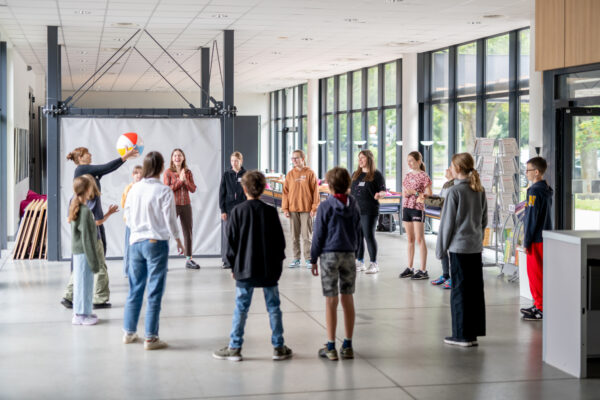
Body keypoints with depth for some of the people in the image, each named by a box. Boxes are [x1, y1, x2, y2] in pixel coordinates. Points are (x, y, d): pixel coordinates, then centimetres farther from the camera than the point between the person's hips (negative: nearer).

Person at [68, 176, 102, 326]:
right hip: (83, 253, -9)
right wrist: (94, 260, -14)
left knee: (80, 282, 16)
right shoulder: (85, 211, -19)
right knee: (84, 282, -1)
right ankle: (81, 315, 6)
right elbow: (87, 238, -19)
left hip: (77, 252, 9)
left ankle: (80, 312, 26)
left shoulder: (75, 207, 9)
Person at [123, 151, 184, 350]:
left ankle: (129, 332, 24)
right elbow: (170, 219, -9)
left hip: (136, 242, 5)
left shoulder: (135, 189, 1)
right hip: (156, 242, -5)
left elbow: (127, 216, 9)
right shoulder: (164, 191, -12)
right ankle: (150, 338, 3)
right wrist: (177, 239, 6)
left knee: (135, 288, 15)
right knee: (154, 291, 1)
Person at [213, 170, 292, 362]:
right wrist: (278, 262, 14)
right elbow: (280, 240, 2)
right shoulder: (270, 211, -2)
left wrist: (233, 266, 8)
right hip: (269, 269, 1)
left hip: (245, 269, -1)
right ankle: (278, 347, 12)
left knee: (241, 308, 4)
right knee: (273, 307, 8)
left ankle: (234, 348, 9)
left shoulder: (237, 212, -5)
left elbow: (231, 242, -2)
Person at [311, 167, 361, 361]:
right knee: (347, 299, 8)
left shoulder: (325, 206, -9)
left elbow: (318, 235, -7)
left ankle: (331, 347, 3)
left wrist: (313, 259, 1)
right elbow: (358, 232, 11)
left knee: (331, 301, 0)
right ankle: (347, 346, 13)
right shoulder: (353, 206, 4)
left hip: (329, 255, -4)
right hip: (349, 254, 4)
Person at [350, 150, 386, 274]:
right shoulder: (355, 174, 17)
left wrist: (380, 194, -26)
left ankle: (374, 263, 3)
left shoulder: (376, 175, -1)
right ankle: (359, 262, 17)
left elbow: (384, 191, -6)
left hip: (369, 211, -6)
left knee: (369, 236, -6)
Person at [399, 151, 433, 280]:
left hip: (418, 209, -6)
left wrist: (414, 192, -18)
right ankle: (410, 268, 17)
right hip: (406, 208, 6)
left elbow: (429, 194, -10)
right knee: (410, 239, 11)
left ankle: (423, 271, -3)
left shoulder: (424, 176, -7)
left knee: (419, 239, -5)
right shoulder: (408, 175, 12)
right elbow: (403, 192, 9)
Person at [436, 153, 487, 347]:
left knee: (459, 290, 0)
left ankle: (462, 335, 3)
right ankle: (474, 331, 17)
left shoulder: (454, 191, -12)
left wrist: (440, 248, -1)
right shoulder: (480, 190, 7)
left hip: (459, 246, -6)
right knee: (476, 289, 10)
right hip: (476, 247, 7)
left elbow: (447, 222, -9)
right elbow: (484, 219, 13)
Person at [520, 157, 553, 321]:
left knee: (535, 273, -4)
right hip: (545, 236, 9)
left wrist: (527, 241, -14)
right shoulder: (546, 190, 12)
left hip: (536, 239, -9)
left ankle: (542, 309, -1)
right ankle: (539, 304, 22)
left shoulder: (535, 191, -17)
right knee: (540, 272, 16)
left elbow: (532, 217, -18)